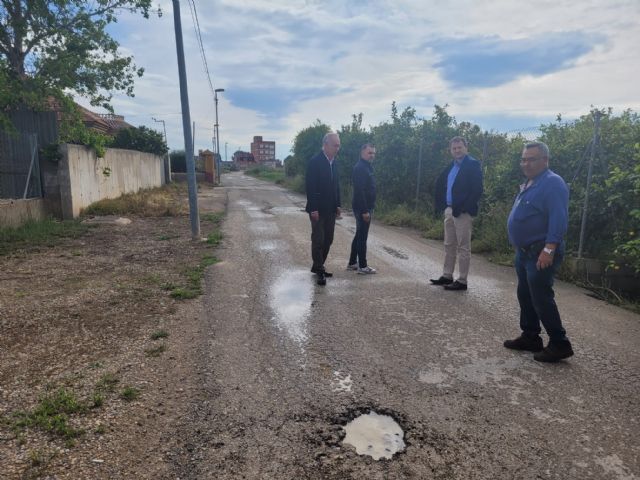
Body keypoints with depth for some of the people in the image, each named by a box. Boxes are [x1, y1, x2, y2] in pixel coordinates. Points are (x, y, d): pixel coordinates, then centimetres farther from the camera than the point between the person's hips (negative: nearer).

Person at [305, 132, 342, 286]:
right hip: (318, 209, -7)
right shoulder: (315, 162, -12)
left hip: (331, 209, 7)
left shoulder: (334, 163, 10)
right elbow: (310, 186, -16)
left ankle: (318, 267, 22)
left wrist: (338, 205, 10)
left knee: (328, 240, 11)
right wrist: (313, 208, -19)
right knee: (318, 240, -1)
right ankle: (319, 270, 7)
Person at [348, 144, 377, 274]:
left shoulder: (367, 167, 16)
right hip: (362, 208, -10)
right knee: (362, 236, -4)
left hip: (365, 207, 10)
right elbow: (359, 191, -23)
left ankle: (352, 263, 22)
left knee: (359, 235, 14)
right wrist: (365, 210, -25)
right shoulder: (360, 168, -16)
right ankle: (362, 266, 2)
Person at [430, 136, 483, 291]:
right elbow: (440, 183, 21)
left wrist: (461, 208, -20)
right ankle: (447, 276, 24)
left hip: (463, 212, -8)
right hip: (449, 210, 8)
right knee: (449, 245, 14)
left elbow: (477, 191, -16)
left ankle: (462, 281, 4)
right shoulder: (451, 165, 14)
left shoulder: (473, 164, -9)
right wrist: (442, 205, 9)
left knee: (463, 247, -2)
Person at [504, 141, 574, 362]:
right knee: (525, 295, 15)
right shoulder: (529, 184, 15)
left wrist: (549, 249, -28)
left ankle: (559, 344, 7)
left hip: (541, 253, -10)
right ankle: (530, 337, 26)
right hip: (524, 251, 10)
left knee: (541, 298, -6)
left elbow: (559, 219, -23)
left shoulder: (553, 183, -15)